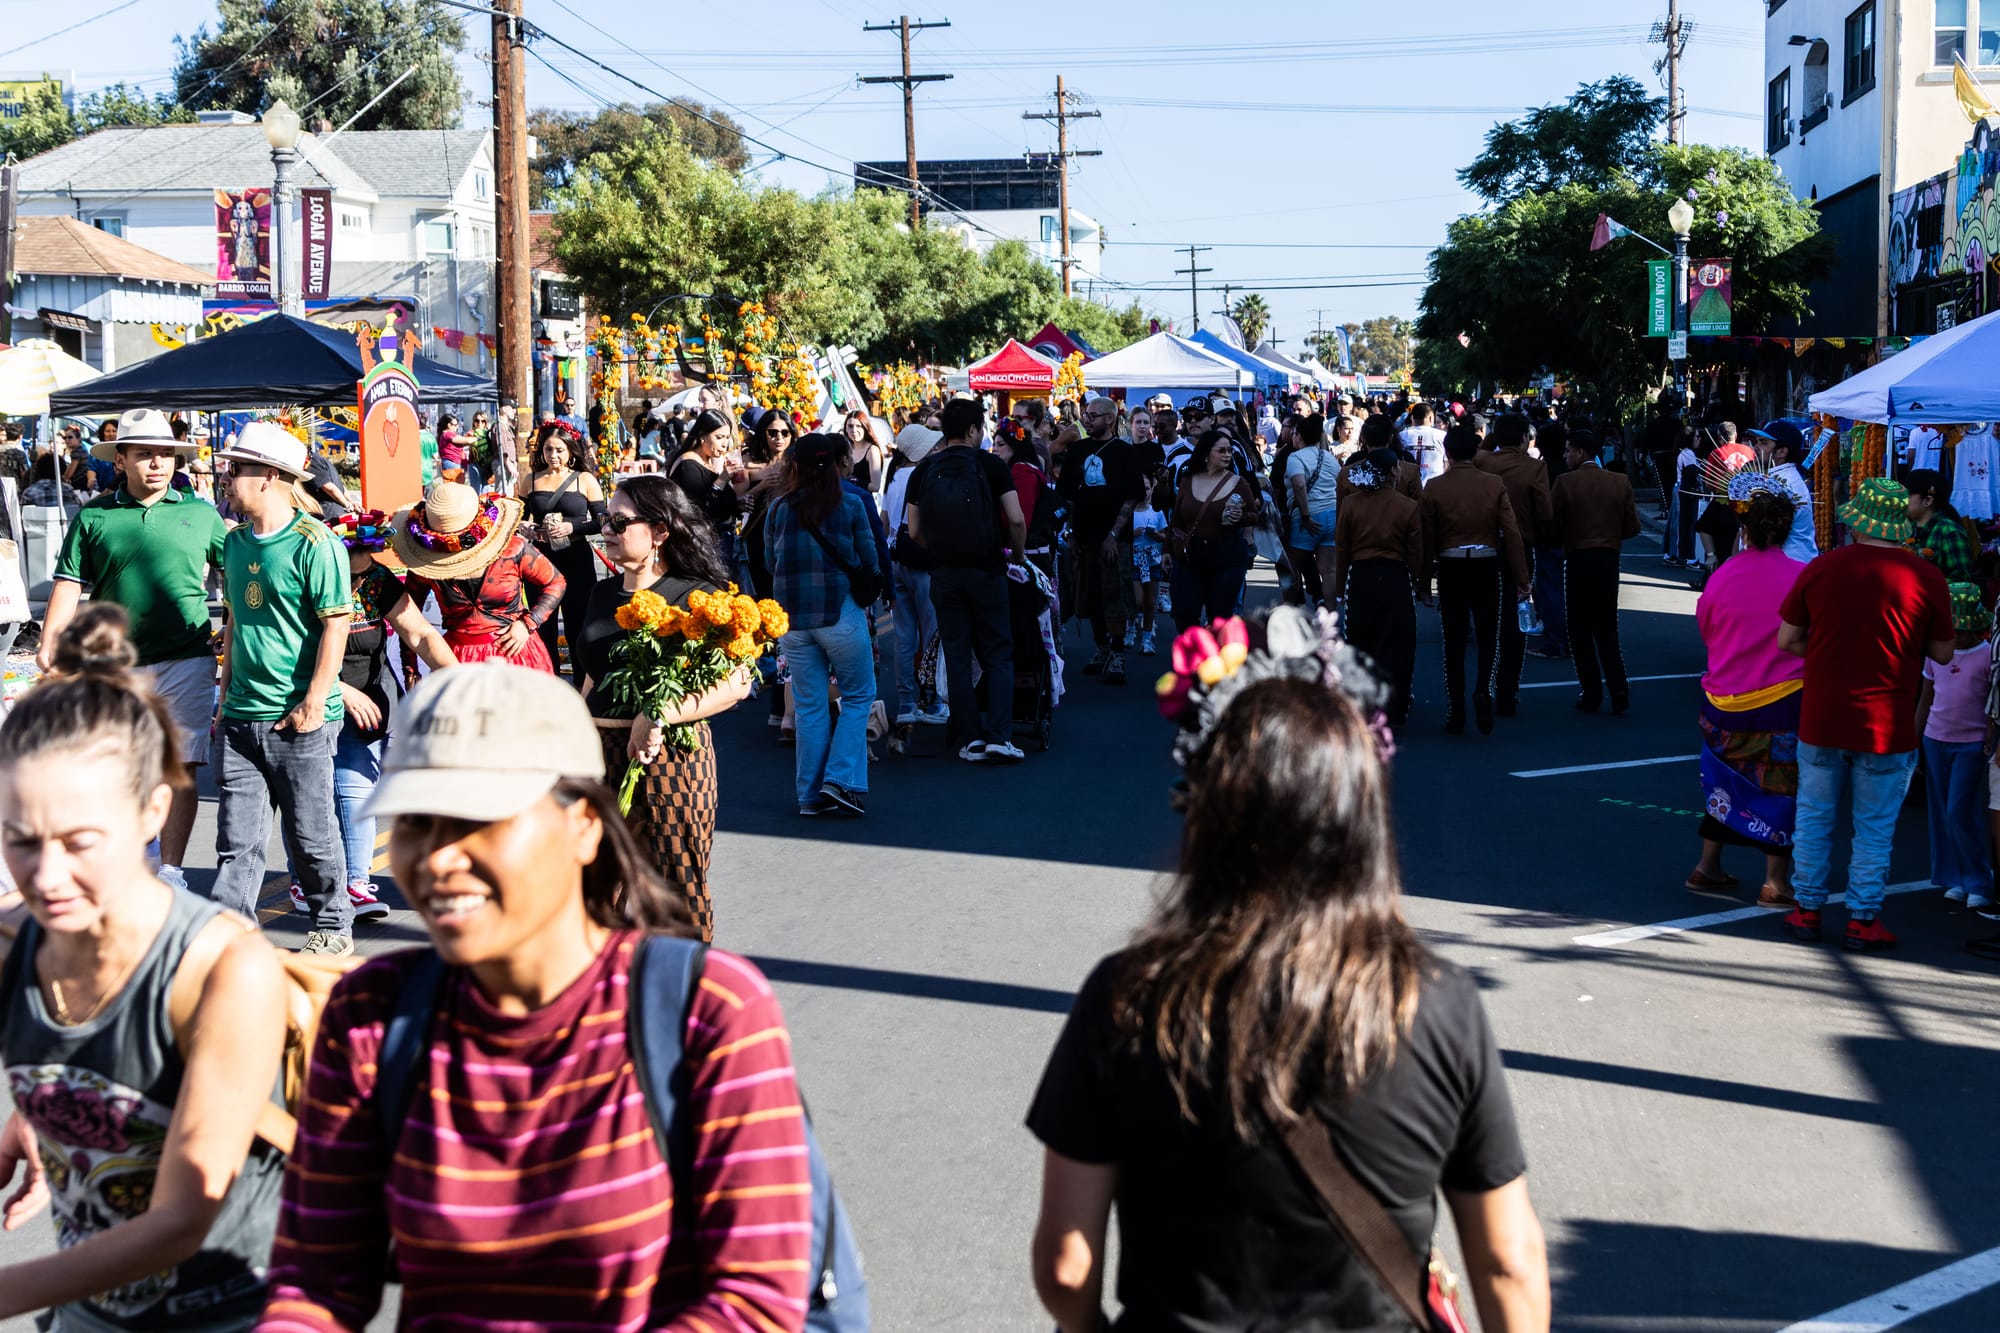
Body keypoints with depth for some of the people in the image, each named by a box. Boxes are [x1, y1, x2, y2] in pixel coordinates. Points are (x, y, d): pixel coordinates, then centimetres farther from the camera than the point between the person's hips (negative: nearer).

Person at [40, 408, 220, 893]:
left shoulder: (200, 514, 8)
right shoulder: (93, 517, 6)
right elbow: (69, 585, 3)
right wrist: (49, 643, -8)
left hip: (185, 660, -1)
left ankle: (170, 871, 1)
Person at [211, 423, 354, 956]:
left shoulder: (314, 542, -9)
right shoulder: (235, 543, 13)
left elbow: (336, 625, -12)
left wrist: (313, 703, -16)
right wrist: (225, 696, 17)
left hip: (298, 719, -6)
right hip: (240, 717, 6)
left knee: (311, 834, 3)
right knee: (237, 838, 4)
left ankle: (333, 927, 18)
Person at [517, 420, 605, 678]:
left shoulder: (585, 480, 0)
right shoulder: (531, 481, 7)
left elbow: (602, 521, -2)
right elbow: (517, 517, 15)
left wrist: (572, 527, -15)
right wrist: (526, 528, -7)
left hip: (576, 560, -2)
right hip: (541, 558, 3)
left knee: (578, 624, 2)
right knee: (543, 626, 7)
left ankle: (583, 684, 11)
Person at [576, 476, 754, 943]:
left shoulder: (695, 597, -9)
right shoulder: (603, 594, 13)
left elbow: (737, 682, -17)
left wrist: (658, 718, -23)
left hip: (666, 757, -6)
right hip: (601, 755, 6)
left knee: (676, 885, -1)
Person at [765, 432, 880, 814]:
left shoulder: (779, 508, 2)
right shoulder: (850, 505, -4)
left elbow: (770, 562, 13)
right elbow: (868, 561, 4)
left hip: (792, 618, 3)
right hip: (840, 613, -3)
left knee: (809, 706, 9)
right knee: (858, 697, 10)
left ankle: (810, 795, 11)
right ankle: (840, 780, -3)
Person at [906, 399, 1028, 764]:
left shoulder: (924, 471, 2)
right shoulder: (991, 465, -6)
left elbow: (914, 531, 2)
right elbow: (1016, 519, -11)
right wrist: (1019, 552, 7)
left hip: (944, 574, 2)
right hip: (987, 570, -2)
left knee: (957, 658, 8)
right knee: (998, 655, 5)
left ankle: (972, 739, 7)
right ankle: (1000, 736, -5)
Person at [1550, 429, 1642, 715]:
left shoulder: (1565, 482, -10)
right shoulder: (1621, 482, 0)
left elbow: (1554, 526, -8)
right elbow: (1632, 527, 2)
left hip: (1577, 560, -3)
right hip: (1609, 560, 3)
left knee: (1580, 630, 6)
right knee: (1607, 629, 12)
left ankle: (1591, 694, 6)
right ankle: (1619, 691, 2)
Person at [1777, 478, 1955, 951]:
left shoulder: (1820, 570, -5)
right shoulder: (1926, 578, -10)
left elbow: (1787, 640, 2)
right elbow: (1943, 652, 0)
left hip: (1821, 720, 2)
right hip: (1887, 728, -2)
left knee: (1814, 818, 16)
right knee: (1875, 829, 10)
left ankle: (1807, 911, 22)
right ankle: (1863, 920, 14)